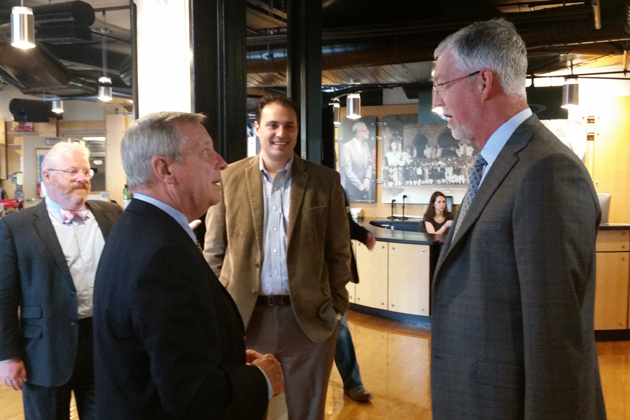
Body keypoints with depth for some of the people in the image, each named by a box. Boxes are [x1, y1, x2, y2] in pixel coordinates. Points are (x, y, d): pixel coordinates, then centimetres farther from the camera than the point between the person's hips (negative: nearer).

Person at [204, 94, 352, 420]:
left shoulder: (325, 181, 0)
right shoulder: (229, 178, 0)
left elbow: (338, 251, 3)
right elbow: (214, 252, 4)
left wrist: (337, 305, -1)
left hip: (308, 316, 0)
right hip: (244, 317, 0)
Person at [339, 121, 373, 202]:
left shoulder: (366, 146, 11)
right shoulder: (347, 146, -10)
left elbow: (369, 164, 12)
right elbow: (347, 170, -14)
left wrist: (367, 179, -7)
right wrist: (359, 185, -15)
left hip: (366, 187, 6)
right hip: (353, 189, -6)